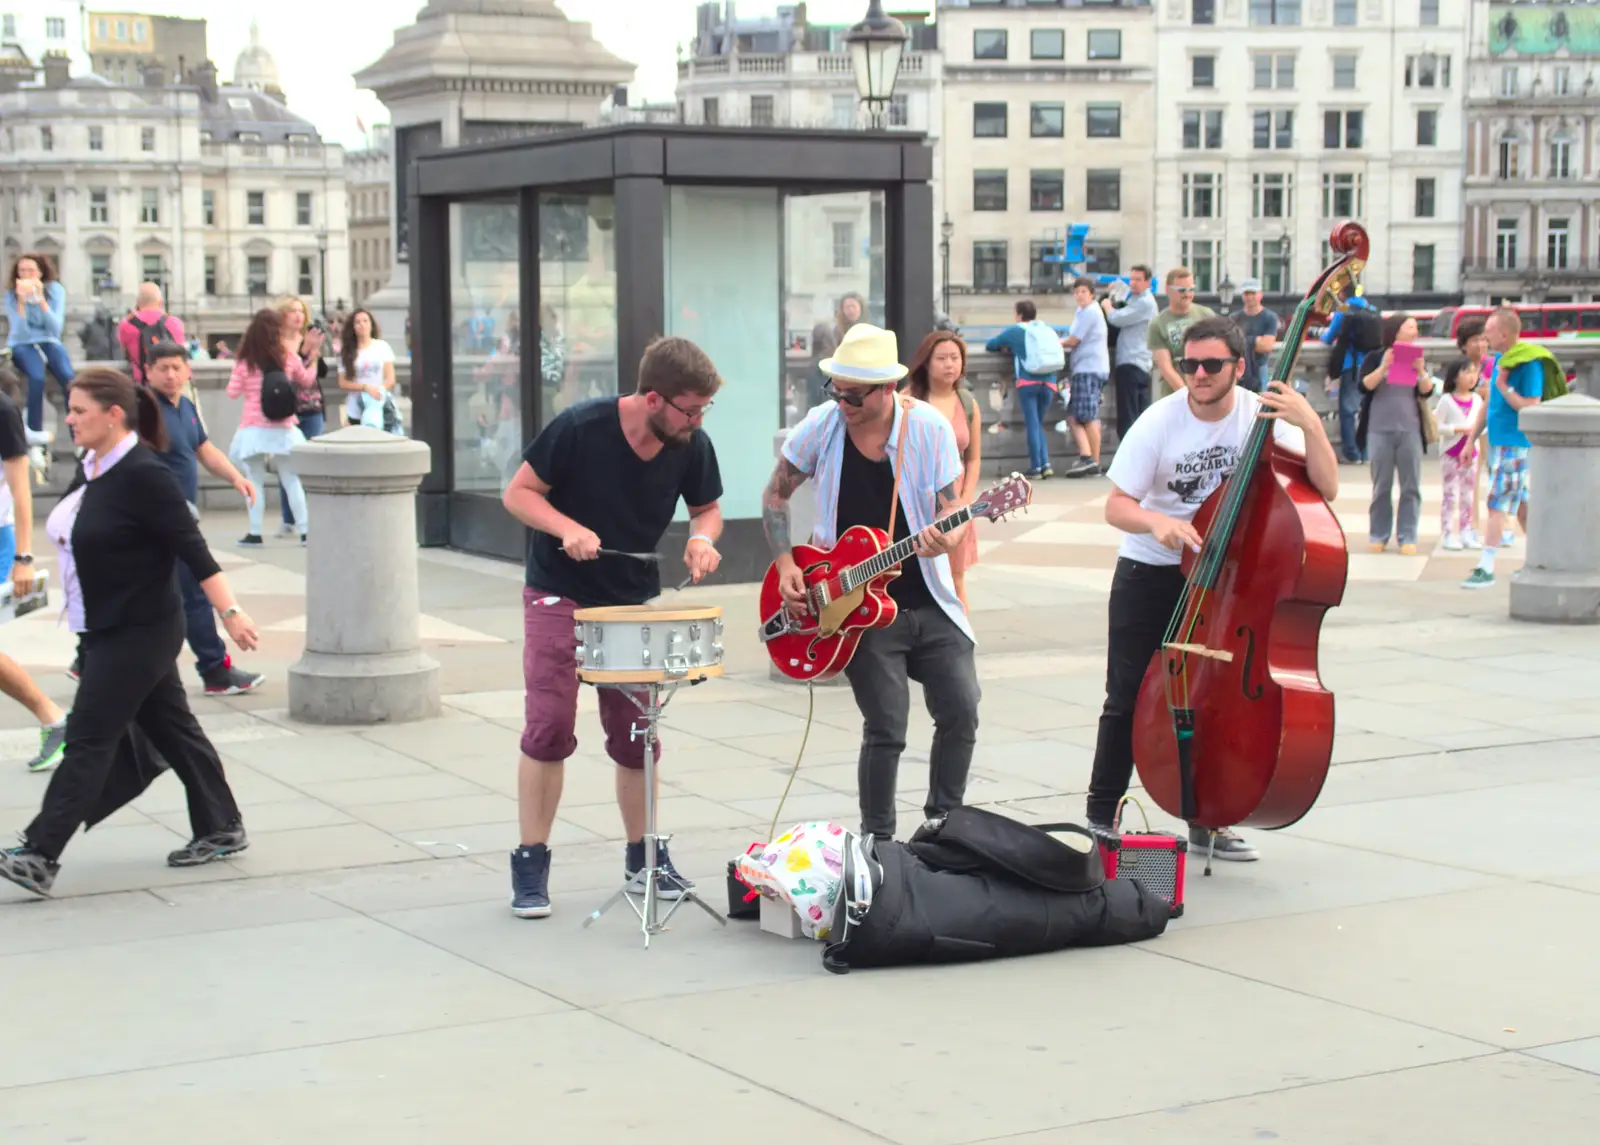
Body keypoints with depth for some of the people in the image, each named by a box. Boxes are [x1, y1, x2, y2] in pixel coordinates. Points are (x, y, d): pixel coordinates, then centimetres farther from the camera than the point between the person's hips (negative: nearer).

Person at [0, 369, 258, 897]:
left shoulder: (143, 476, -19)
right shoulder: (91, 469, 7)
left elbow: (191, 547, -20)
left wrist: (229, 611, -22)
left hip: (139, 632, -9)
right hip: (106, 630, 9)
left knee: (89, 739, -8)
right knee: (171, 728, 16)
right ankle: (221, 829, 26)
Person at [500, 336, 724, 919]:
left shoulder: (691, 446, -9)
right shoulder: (581, 427, -21)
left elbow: (706, 507, 8)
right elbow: (518, 493, -13)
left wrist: (702, 539, -14)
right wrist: (568, 528, -29)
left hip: (634, 601, 4)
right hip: (560, 597, -4)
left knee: (636, 734, 7)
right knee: (548, 728, -9)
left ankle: (643, 855, 24)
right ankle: (531, 864, 2)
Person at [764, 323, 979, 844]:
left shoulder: (929, 427, -8)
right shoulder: (822, 425, -7)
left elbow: (953, 509, -7)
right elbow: (775, 495, 7)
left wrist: (947, 539, -30)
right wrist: (785, 563, -3)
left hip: (928, 600, 2)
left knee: (960, 713, -1)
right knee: (886, 728, -8)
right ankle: (878, 840, 8)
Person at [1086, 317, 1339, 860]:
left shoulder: (1263, 415, -13)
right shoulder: (1160, 421, -16)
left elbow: (1325, 489, -20)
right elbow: (1116, 506, -15)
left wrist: (1311, 425, -34)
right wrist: (1155, 521, -36)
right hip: (1149, 575, -2)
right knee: (1128, 700, 0)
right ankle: (1102, 816, 13)